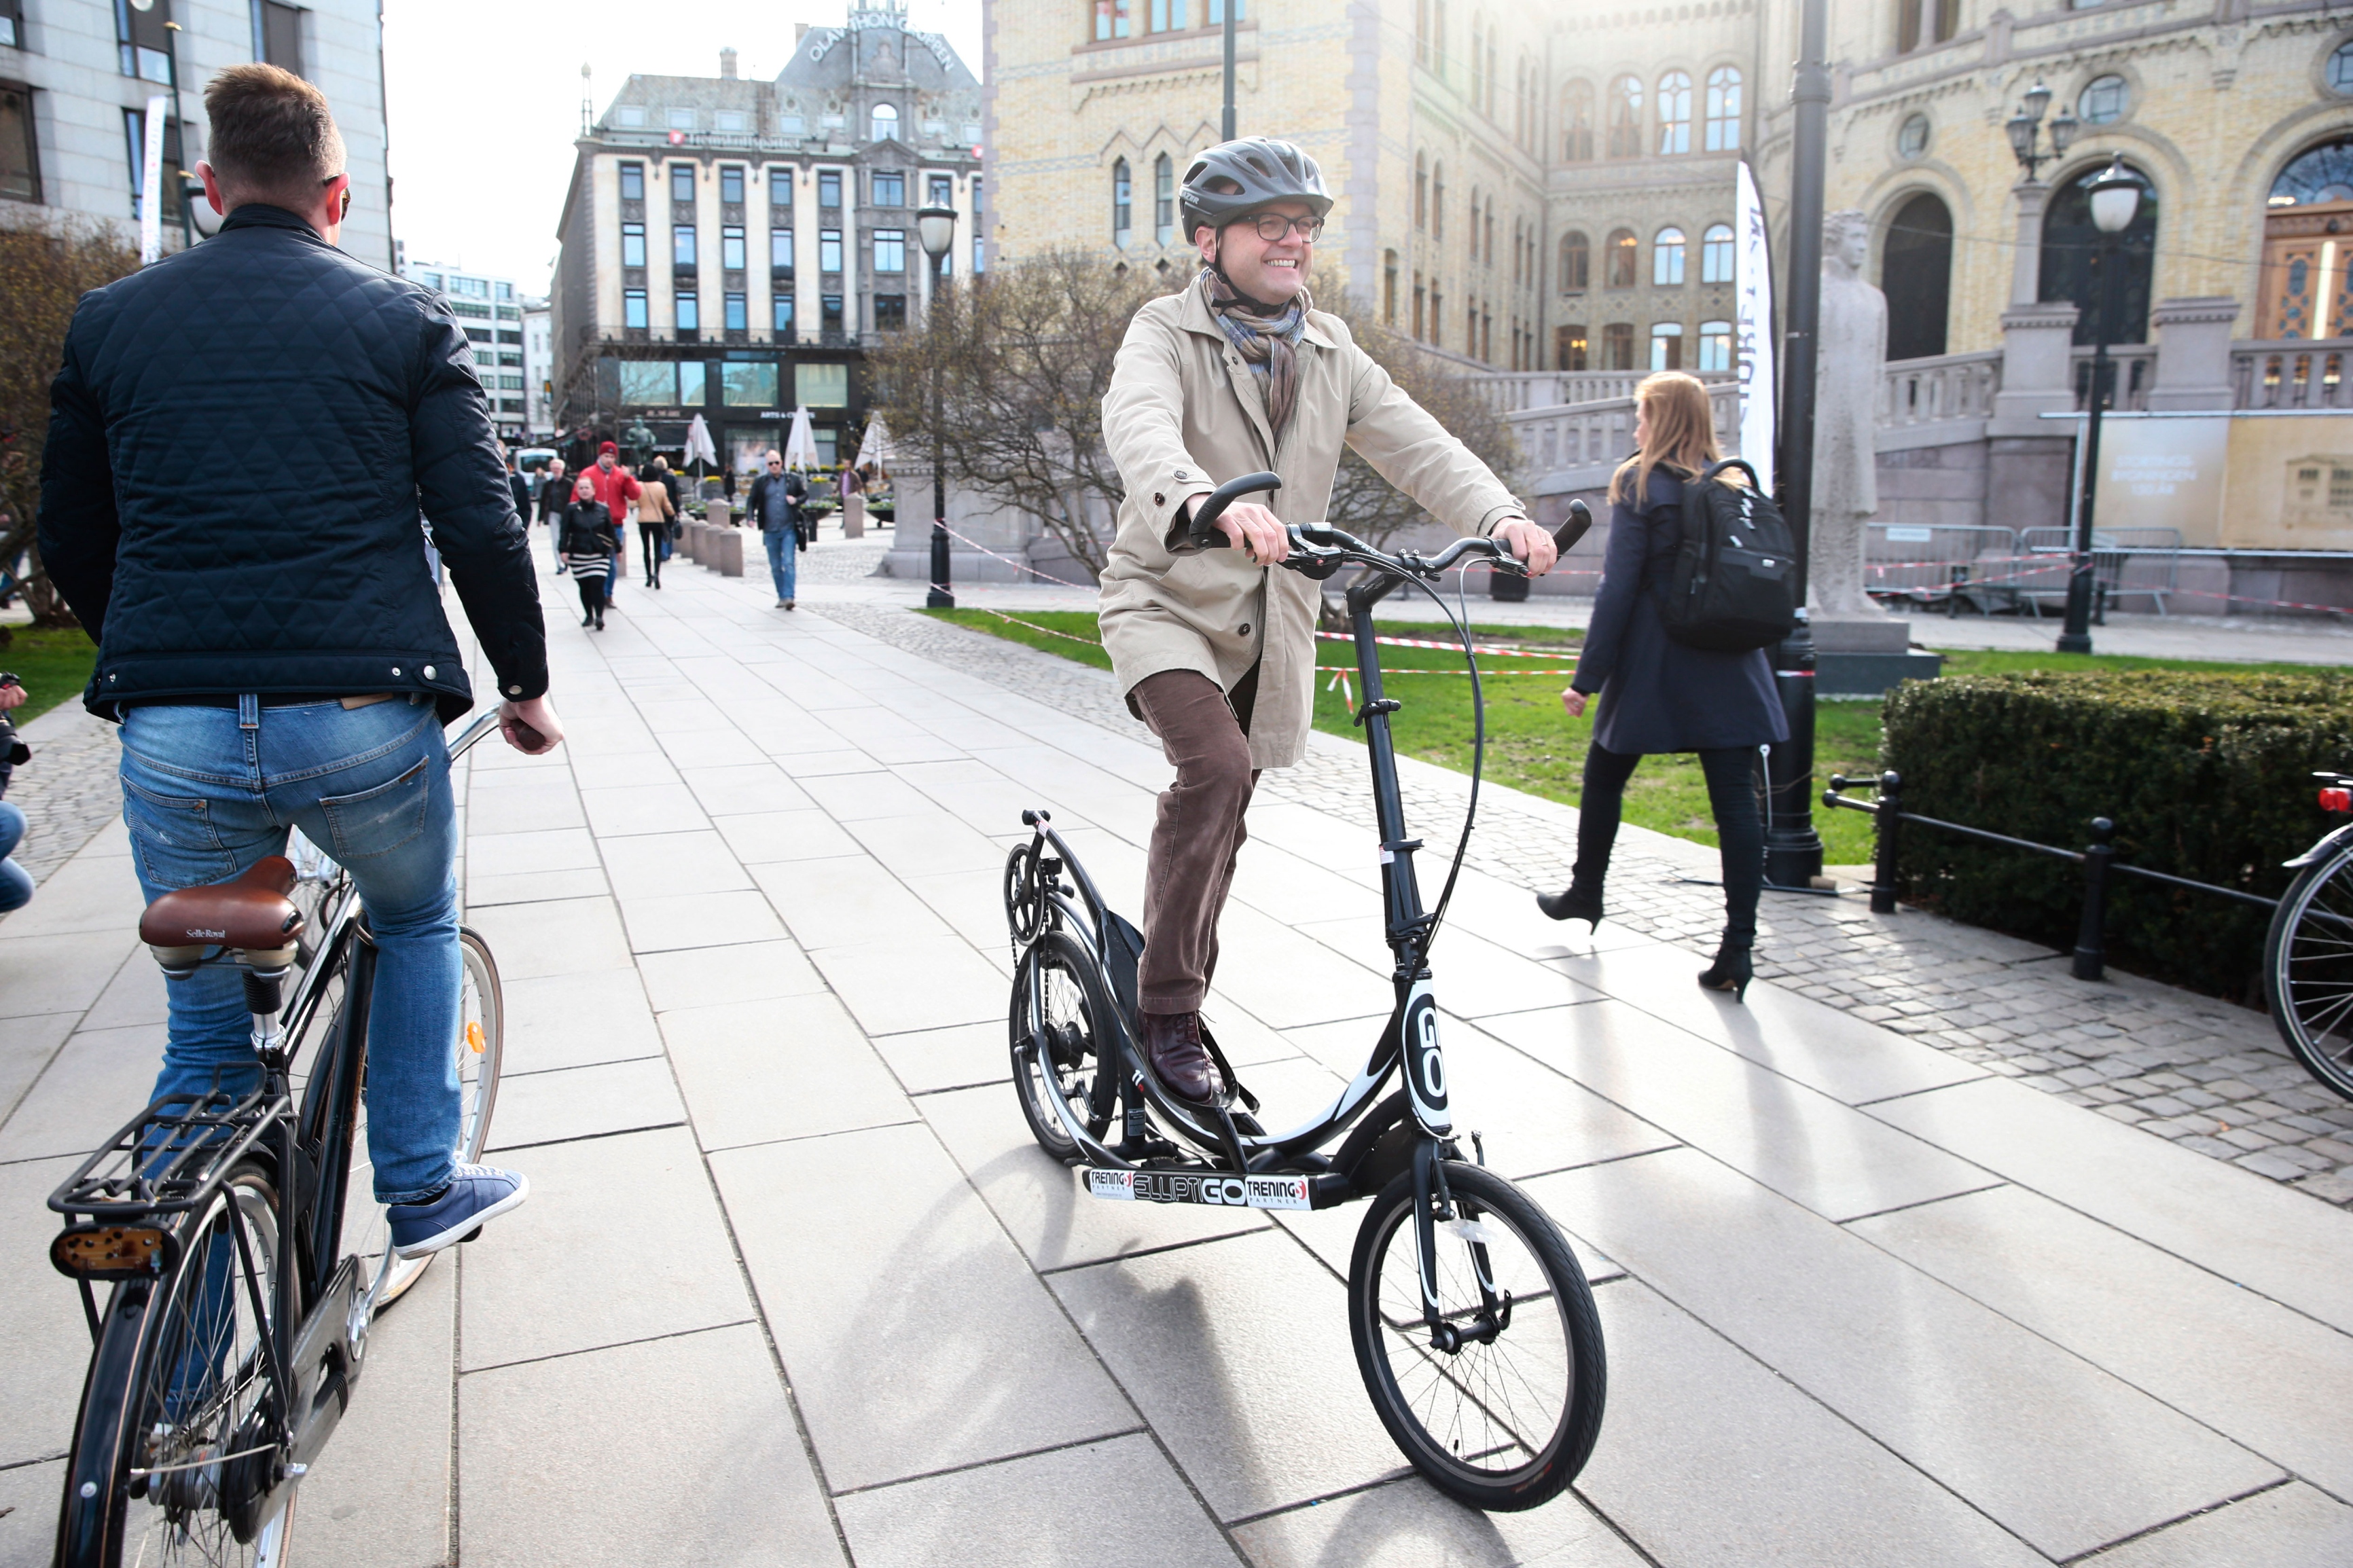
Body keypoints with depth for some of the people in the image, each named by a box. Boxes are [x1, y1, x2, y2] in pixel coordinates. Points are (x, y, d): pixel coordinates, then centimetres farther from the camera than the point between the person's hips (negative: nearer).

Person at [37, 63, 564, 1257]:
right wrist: (525, 682, 10)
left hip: (173, 739, 2)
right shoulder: (403, 321, 4)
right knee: (419, 928, 25)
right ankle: (422, 1191, 29)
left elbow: (70, 546, 16)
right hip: (365, 724, -2)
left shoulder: (107, 322, 12)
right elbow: (481, 530, -2)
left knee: (205, 1028, 16)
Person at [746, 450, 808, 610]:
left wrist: (796, 500, -7)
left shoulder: (793, 480, 4)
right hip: (770, 532, 2)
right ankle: (781, 597, 18)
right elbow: (751, 501, 10)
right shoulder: (760, 482, 6)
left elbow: (805, 494, 14)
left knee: (789, 564, -12)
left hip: (789, 530, -2)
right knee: (775, 567, 8)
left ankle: (788, 597, -15)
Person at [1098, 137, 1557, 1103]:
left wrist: (1501, 516, -23)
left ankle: (1180, 996, 33)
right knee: (1217, 768, -29)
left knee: (1222, 816, 13)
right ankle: (1165, 1007, -16)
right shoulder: (1167, 333, -7)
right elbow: (1139, 425, -30)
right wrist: (1208, 501, -52)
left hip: (1268, 625, 5)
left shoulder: (1330, 352, 9)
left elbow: (1414, 443, -4)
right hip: (1167, 599, -5)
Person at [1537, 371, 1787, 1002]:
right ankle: (1739, 946, -6)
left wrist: (1588, 677, -8)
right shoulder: (1734, 483, 10)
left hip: (1655, 666, -4)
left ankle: (1584, 895, 34)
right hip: (1731, 669, 4)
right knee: (1735, 801, -1)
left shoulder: (1641, 485, -6)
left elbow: (1619, 588, -11)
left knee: (1604, 779, 17)